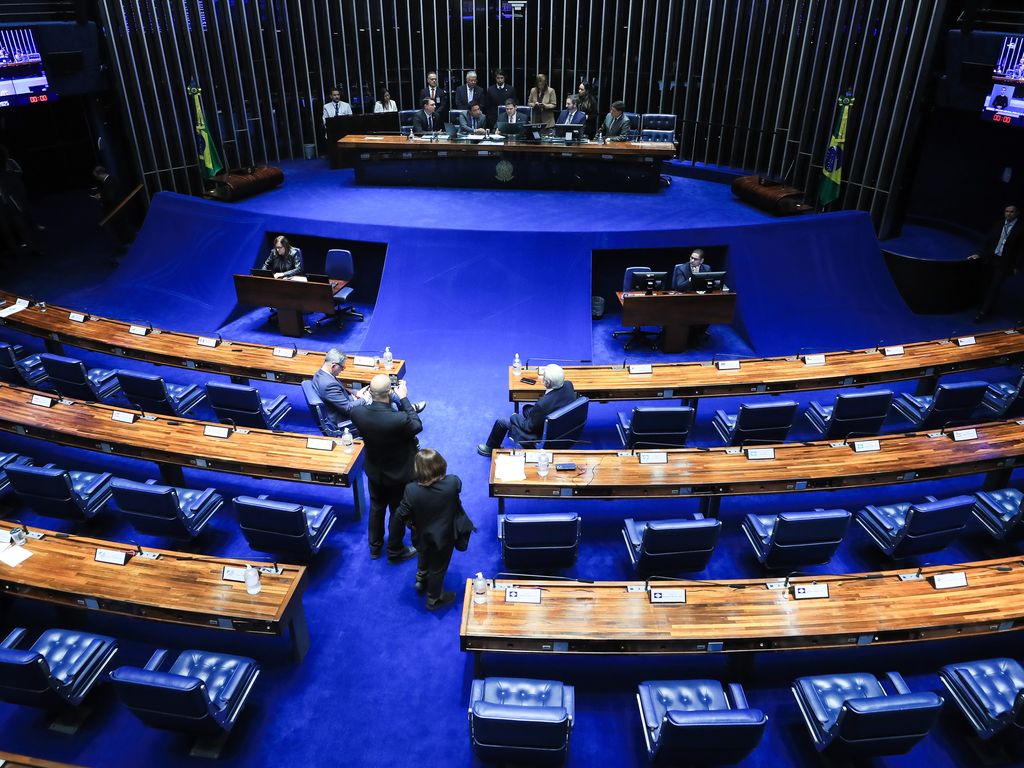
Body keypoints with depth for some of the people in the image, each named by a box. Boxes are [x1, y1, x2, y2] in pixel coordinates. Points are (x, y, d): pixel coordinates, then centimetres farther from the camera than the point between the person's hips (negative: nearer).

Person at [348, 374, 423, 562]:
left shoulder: (357, 413, -25)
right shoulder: (399, 419, -39)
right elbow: (417, 426, -17)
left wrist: (372, 395, -8)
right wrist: (403, 398, -16)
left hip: (374, 471, 4)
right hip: (399, 474, -4)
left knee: (376, 508, 28)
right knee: (398, 512, 20)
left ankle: (375, 547, 49)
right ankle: (395, 551, 41)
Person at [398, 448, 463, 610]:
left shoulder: (411, 490, -32)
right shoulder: (453, 483, -32)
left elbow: (402, 515, -18)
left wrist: (412, 524, 2)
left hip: (422, 536, 1)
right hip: (444, 537, -1)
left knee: (424, 557, 35)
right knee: (438, 568, 23)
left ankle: (421, 581, 61)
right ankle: (434, 599, 46)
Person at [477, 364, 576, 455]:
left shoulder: (543, 404, -39)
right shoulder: (568, 385, -19)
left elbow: (530, 427, -21)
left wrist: (515, 417, -3)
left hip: (541, 434, -7)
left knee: (501, 422, 12)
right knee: (527, 409, 29)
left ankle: (491, 448, 40)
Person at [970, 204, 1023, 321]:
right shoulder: (999, 225, 8)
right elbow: (987, 240, 10)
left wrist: (1016, 266, -6)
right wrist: (979, 254, -2)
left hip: (1004, 263, -4)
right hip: (991, 259, 4)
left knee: (995, 287, -6)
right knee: (989, 285, 11)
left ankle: (983, 312, -6)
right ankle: (987, 308, 23)